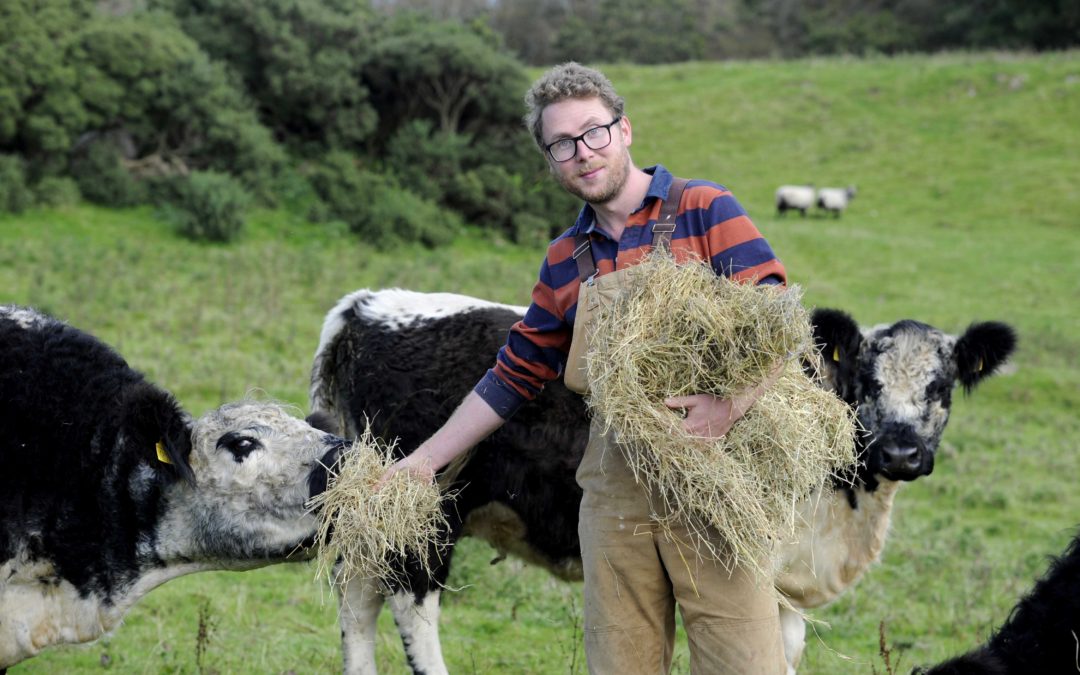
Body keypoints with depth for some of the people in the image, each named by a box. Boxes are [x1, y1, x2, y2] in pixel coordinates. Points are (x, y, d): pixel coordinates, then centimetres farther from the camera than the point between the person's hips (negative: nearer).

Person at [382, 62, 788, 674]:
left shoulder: (704, 210, 1)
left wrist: (731, 406, -24)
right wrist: (426, 459, 20)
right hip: (615, 492, 4)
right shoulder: (565, 263, 16)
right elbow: (516, 375, 23)